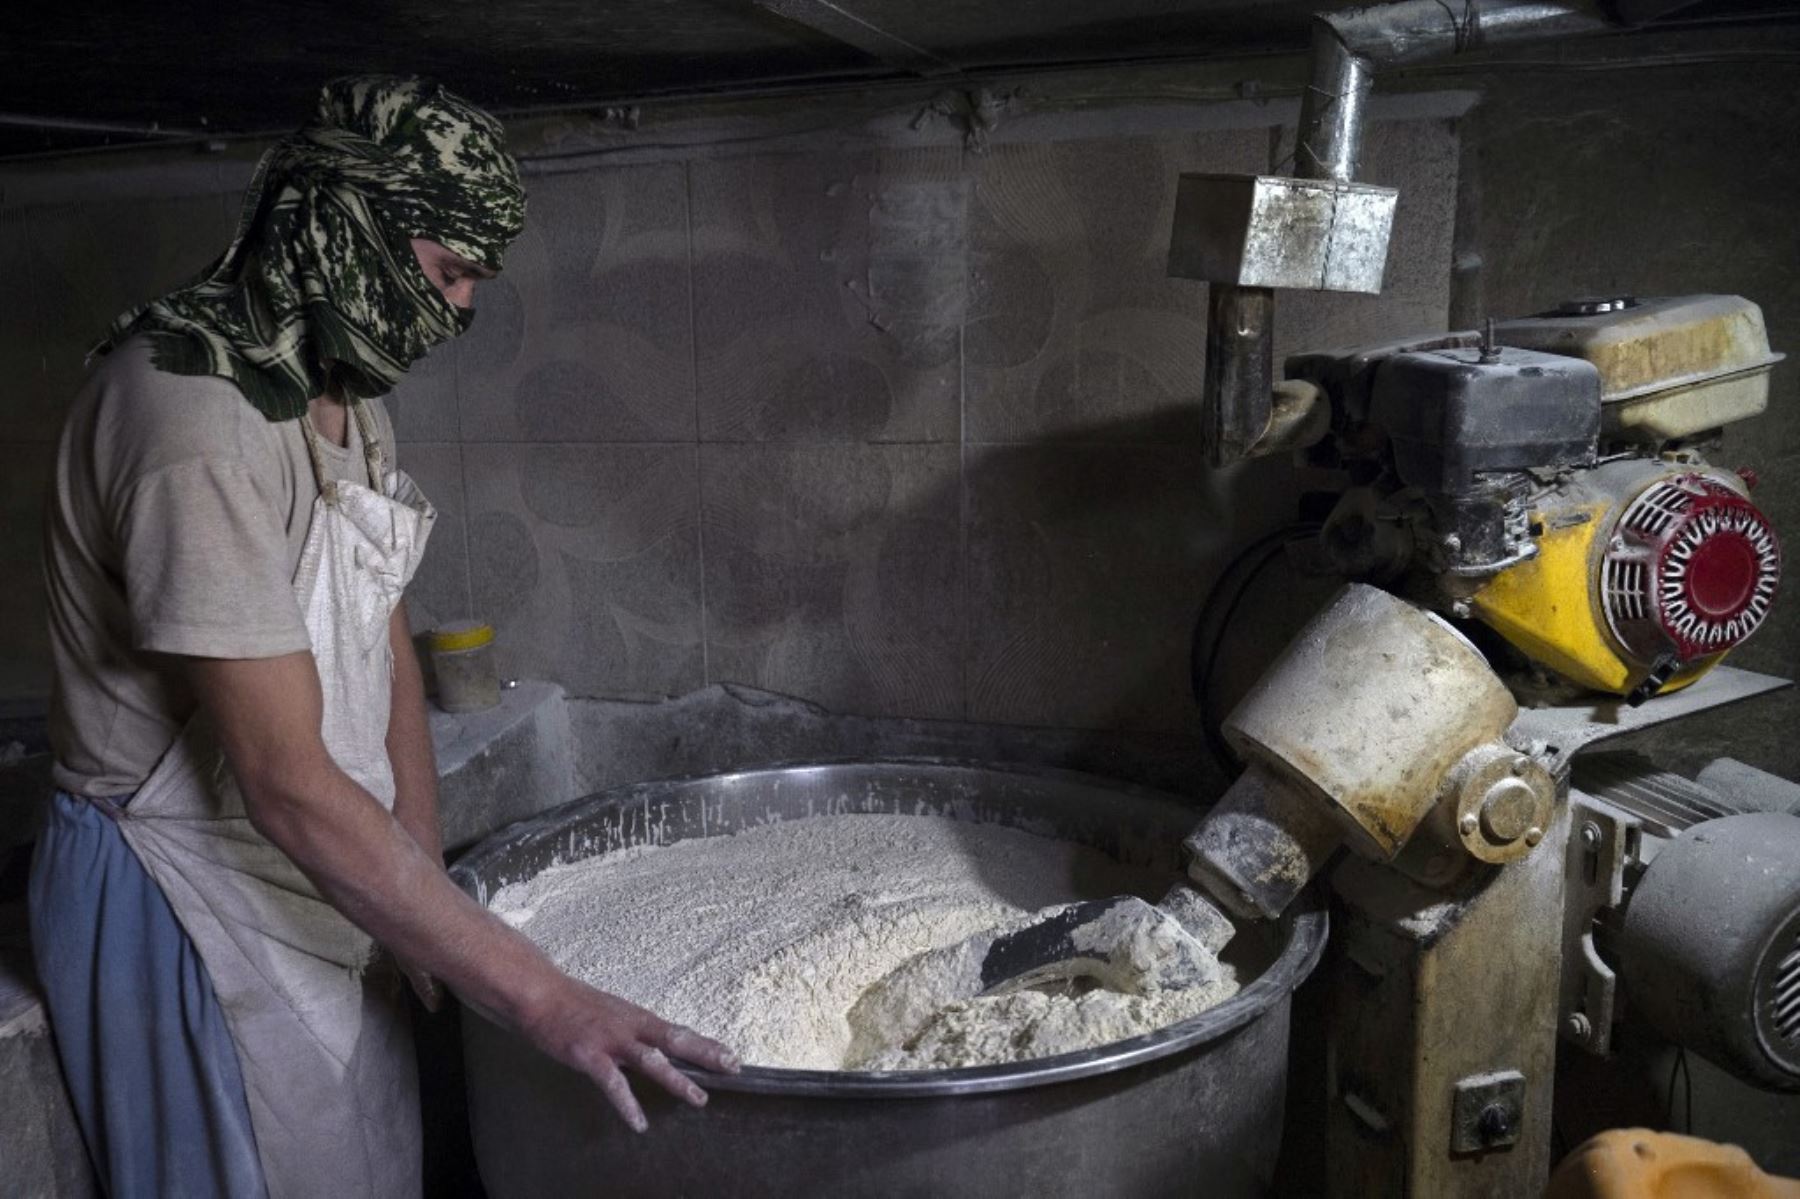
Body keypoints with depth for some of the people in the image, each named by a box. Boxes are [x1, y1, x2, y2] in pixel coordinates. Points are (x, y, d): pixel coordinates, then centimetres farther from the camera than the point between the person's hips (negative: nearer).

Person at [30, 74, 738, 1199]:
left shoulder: (348, 390, 4)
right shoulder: (199, 414, -27)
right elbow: (290, 786, -30)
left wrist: (424, 887, 2)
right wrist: (543, 997, -30)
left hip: (328, 888, 8)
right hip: (194, 901, -8)